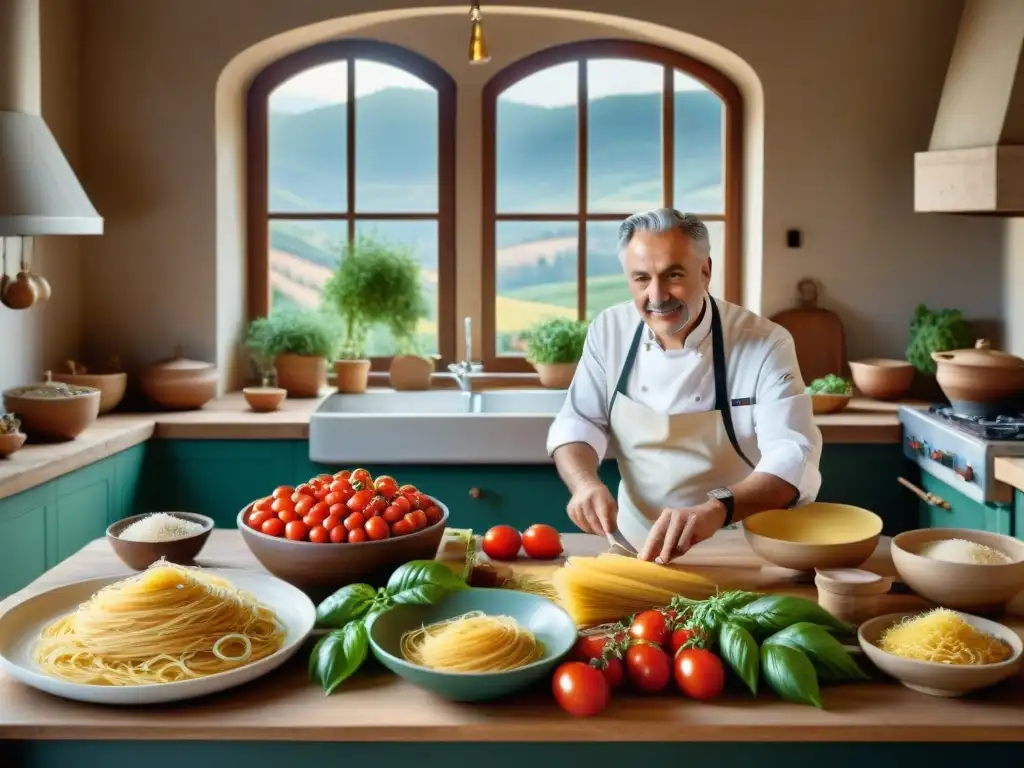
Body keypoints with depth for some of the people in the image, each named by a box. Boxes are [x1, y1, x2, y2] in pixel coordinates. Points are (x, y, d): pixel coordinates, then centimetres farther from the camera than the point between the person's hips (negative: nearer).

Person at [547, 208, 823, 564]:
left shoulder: (766, 344, -13)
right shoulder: (609, 330, -1)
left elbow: (794, 461, -22)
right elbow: (577, 424, 4)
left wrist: (716, 511, -41)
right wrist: (586, 483, -19)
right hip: (636, 547, 3)